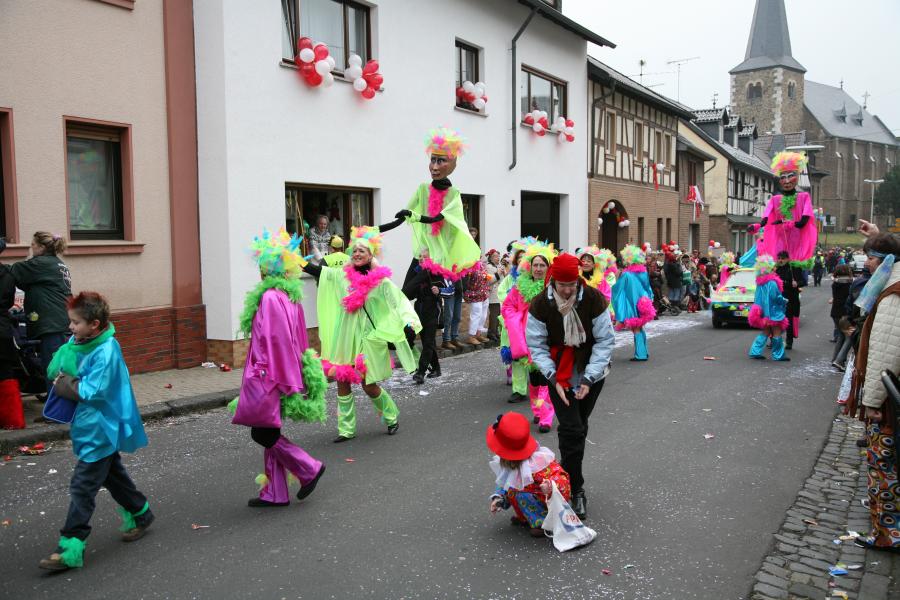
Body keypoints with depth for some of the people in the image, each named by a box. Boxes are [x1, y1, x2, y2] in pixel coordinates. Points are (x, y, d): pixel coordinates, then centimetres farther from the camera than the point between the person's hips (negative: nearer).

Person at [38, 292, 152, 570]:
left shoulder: (105, 351, -23)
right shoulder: (80, 344, 3)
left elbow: (92, 391, -25)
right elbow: (55, 370, 8)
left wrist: (64, 383, -14)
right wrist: (66, 380, -12)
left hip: (100, 430, -9)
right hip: (96, 428, 9)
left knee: (82, 486, -6)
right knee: (113, 474, 22)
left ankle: (71, 547, 0)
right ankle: (139, 513, 39)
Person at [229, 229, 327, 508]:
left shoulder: (271, 298, -18)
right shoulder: (290, 296, 10)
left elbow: (278, 342, -21)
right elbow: (298, 340, 14)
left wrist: (288, 382, -20)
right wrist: (293, 380, 19)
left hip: (268, 377, -9)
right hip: (283, 375, 9)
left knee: (262, 433, 0)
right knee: (270, 433, 13)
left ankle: (309, 468, 5)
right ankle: (274, 493, 19)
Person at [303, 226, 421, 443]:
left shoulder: (381, 281, -6)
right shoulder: (342, 275, 4)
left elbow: (399, 301, -11)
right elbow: (317, 270, 6)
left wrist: (409, 324, -24)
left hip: (368, 338, -4)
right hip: (345, 337, 4)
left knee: (369, 385, 1)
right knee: (342, 381, 5)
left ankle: (392, 416, 28)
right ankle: (346, 429, 19)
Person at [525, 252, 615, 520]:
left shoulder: (594, 300, -17)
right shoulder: (540, 305, -15)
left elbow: (605, 341, -13)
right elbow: (537, 346, -10)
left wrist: (589, 378, -20)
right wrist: (553, 378, -20)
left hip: (590, 374, 1)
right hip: (559, 375, -1)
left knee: (577, 428, 13)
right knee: (572, 430, -8)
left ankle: (568, 472, 34)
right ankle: (576, 490, 3)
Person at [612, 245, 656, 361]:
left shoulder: (626, 275, -14)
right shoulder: (643, 272, 3)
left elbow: (619, 291, -9)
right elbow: (648, 288, 12)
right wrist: (648, 301, 21)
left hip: (633, 305, -6)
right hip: (644, 304, 6)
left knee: (636, 329, 2)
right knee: (640, 328, 17)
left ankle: (640, 354, 2)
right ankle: (644, 352, 22)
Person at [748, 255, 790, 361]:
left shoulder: (760, 282, 4)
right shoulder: (772, 283, -19)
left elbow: (757, 298, 11)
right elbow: (776, 297, -19)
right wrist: (784, 301, -1)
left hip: (763, 311, 8)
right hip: (773, 311, -8)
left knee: (765, 332, 16)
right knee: (777, 333, 3)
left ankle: (755, 351, 11)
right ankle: (778, 355, 8)